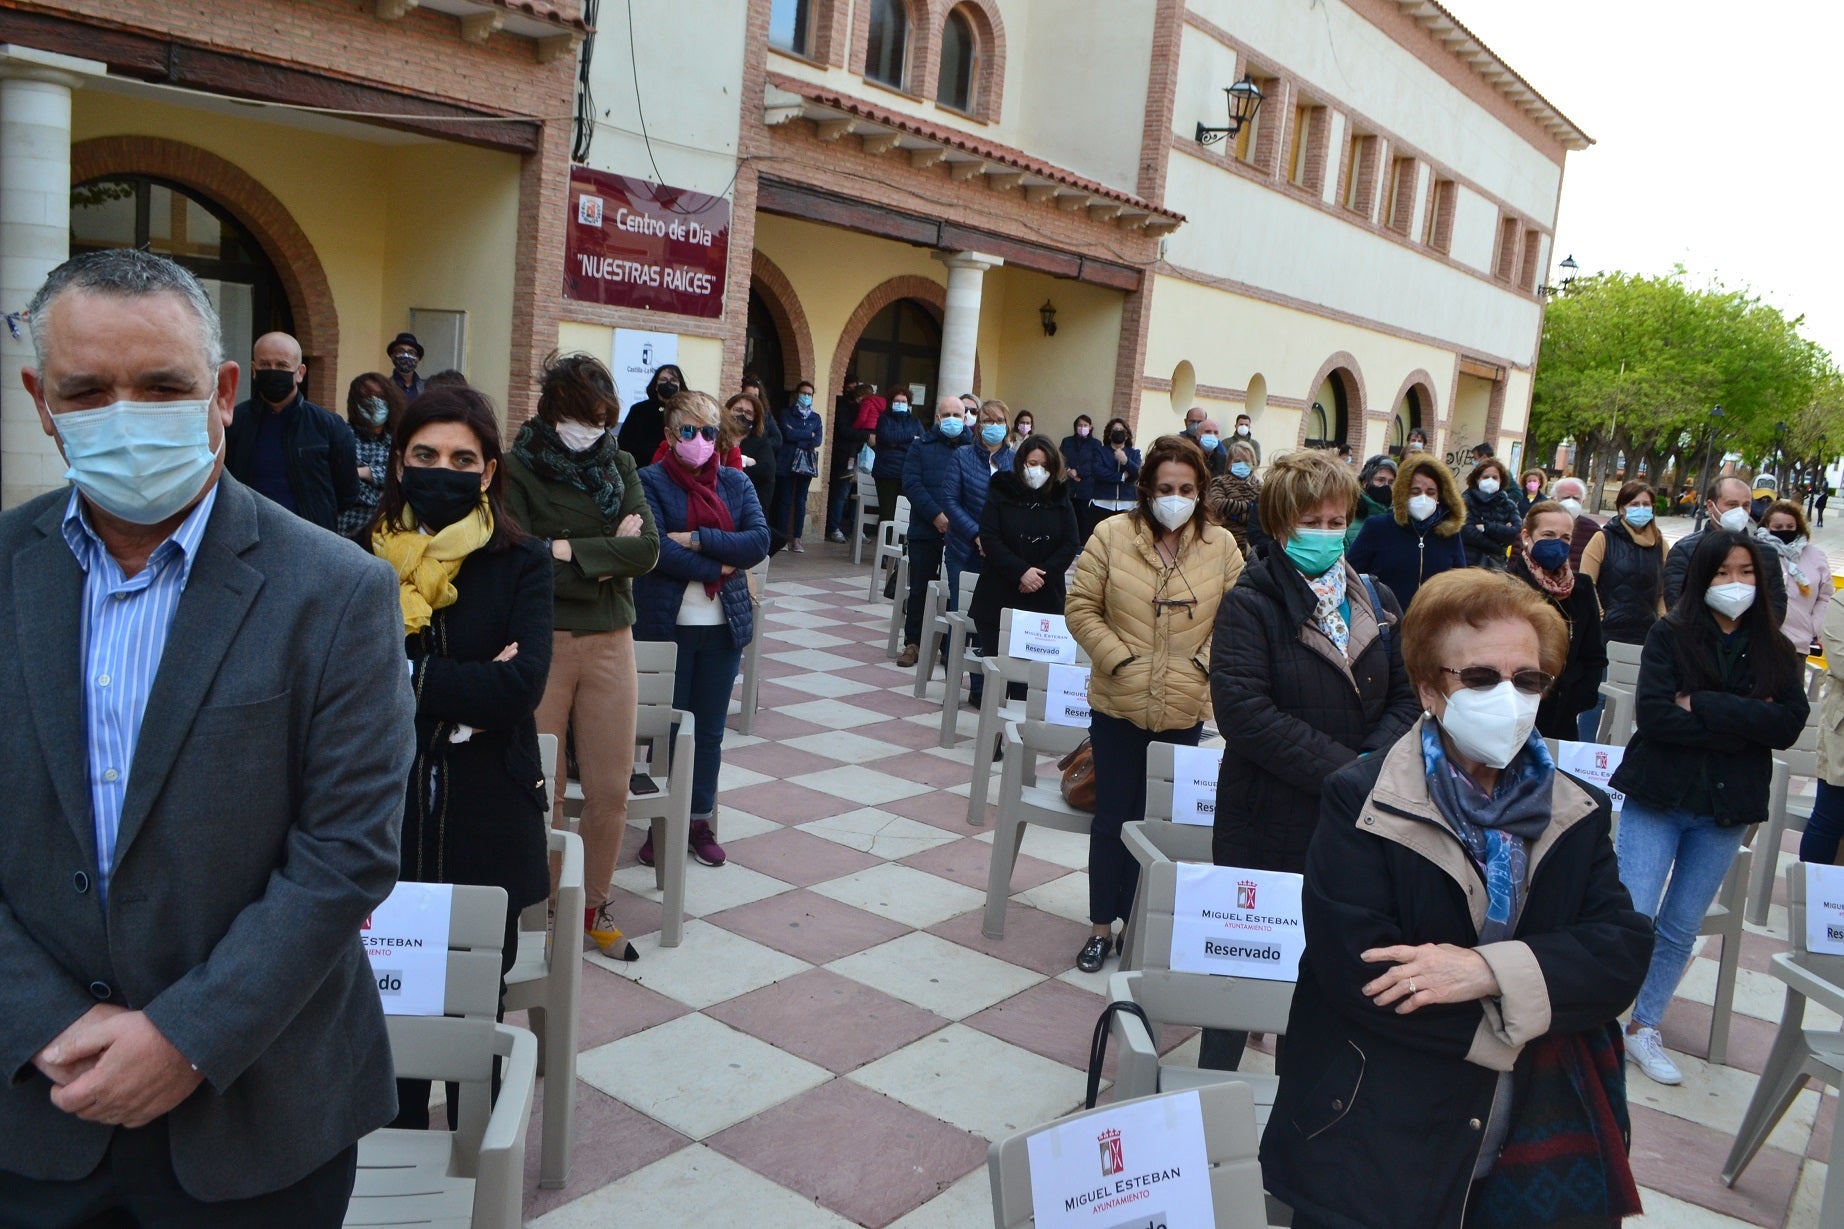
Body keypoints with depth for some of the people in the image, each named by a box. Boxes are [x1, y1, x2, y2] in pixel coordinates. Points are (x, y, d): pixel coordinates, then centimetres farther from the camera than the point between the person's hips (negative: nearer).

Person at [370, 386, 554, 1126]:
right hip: (385, 815, 1)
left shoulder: (520, 565, -1)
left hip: (487, 821, 0)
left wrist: (408, 676, -15)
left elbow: (522, 684, -15)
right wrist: (468, 689, -17)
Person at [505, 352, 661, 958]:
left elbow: (647, 549, -7)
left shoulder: (619, 466, 7)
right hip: (541, 642, -3)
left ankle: (593, 905, 26)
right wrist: (608, 555, -12)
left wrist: (570, 551, -16)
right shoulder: (519, 470, -4)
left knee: (610, 790, 8)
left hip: (610, 643, 3)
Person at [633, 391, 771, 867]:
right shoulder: (650, 482, -3)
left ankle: (701, 821, 22)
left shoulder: (736, 483, 8)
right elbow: (657, 549, -16)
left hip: (723, 625, 3)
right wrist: (720, 566, -14)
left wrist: (697, 539, -15)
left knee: (709, 731, 10)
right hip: (666, 624, -3)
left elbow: (760, 541, -7)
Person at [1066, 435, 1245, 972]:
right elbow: (1082, 607, -4)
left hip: (1184, 710, 1)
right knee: (1113, 816, 8)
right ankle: (1101, 924, 21)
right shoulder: (1112, 535, -5)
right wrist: (1120, 659, -12)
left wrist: (1203, 664, -10)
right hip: (1119, 704, -1)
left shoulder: (1221, 546, -1)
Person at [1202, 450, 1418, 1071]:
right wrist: (1344, 770, -20)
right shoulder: (1249, 605, -8)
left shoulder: (1378, 602, 10)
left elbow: (1407, 694, 11)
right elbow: (1244, 712, -19)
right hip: (1267, 829, -4)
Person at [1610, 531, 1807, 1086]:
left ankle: (1643, 1029, 25)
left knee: (1681, 929, 11)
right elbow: (1653, 714, -17)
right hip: (1658, 798, -3)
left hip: (1726, 810, 3)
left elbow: (1790, 727, -11)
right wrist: (1744, 724, -16)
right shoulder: (1670, 636, -6)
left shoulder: (1776, 651, 3)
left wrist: (1704, 705, -18)